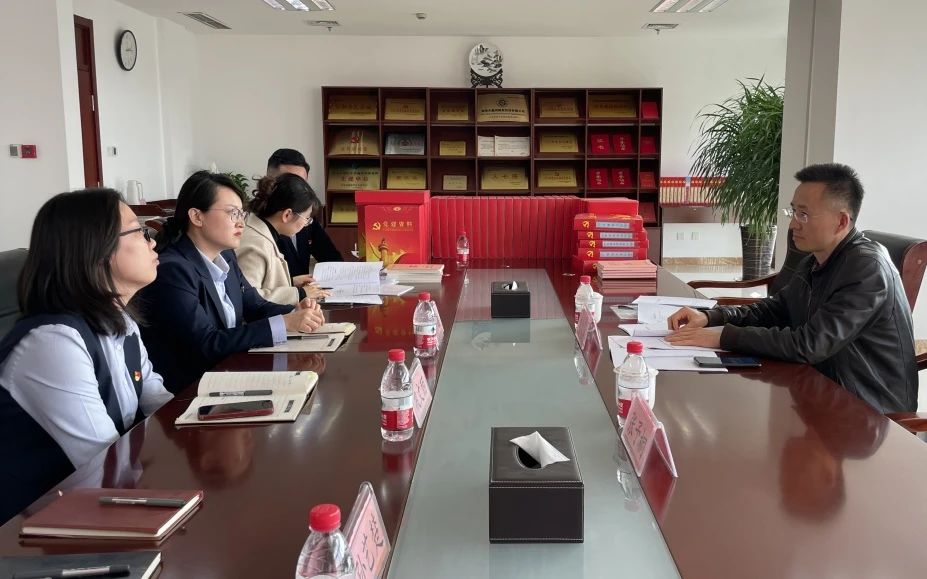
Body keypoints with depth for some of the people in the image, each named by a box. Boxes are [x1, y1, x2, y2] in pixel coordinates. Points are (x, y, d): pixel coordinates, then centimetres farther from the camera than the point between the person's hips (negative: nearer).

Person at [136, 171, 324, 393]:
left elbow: (255, 306, 13)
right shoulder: (171, 270, -19)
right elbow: (206, 344, -24)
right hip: (188, 390, -7)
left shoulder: (225, 257, 7)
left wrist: (295, 313, -8)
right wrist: (284, 324, -26)